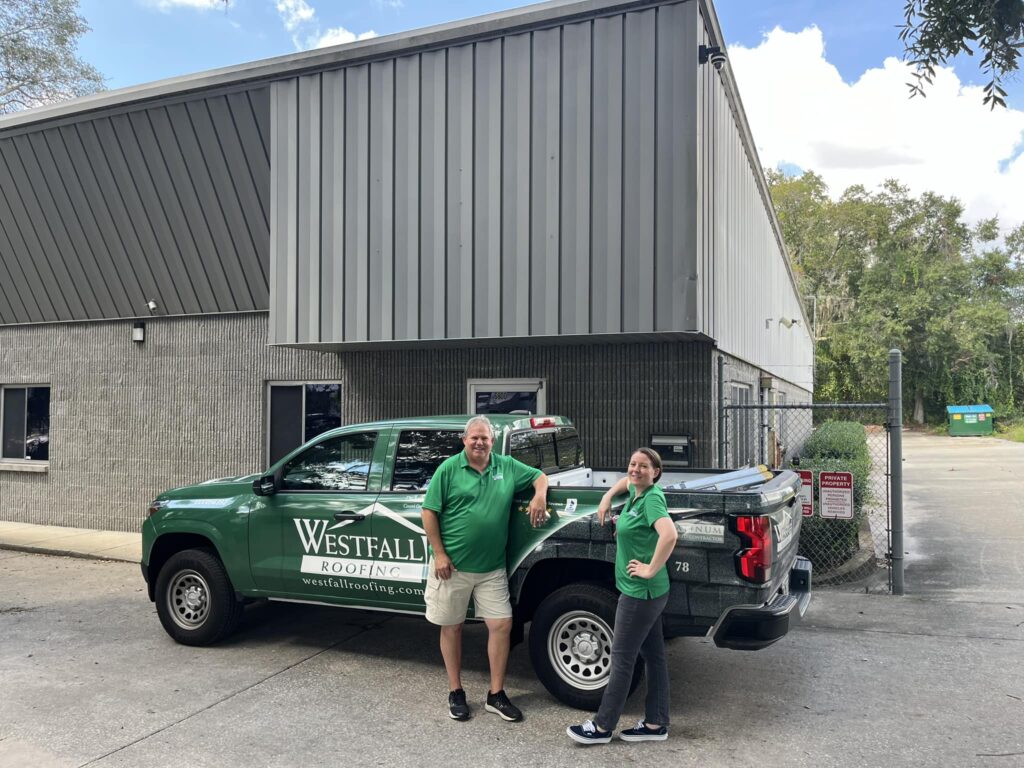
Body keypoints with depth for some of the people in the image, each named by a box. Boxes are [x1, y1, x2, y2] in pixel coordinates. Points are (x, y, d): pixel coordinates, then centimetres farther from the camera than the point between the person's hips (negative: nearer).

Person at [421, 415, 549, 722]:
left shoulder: (507, 466, 5)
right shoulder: (449, 469, -5)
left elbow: (539, 476, 18)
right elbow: (429, 512, -5)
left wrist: (540, 495, -5)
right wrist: (439, 554, -11)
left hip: (492, 568, 3)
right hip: (452, 567, -3)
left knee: (502, 625, 2)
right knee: (452, 627, 9)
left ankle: (496, 695, 17)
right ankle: (455, 693, 26)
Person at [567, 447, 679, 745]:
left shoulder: (653, 498, -20)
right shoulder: (636, 492, 6)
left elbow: (669, 534, -36)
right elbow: (627, 481, 31)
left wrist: (651, 570, -27)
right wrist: (607, 497, 14)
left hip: (640, 592, -9)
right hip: (647, 592, 9)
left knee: (622, 657, 0)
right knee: (653, 655, 14)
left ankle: (602, 727, 11)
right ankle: (656, 724, 25)